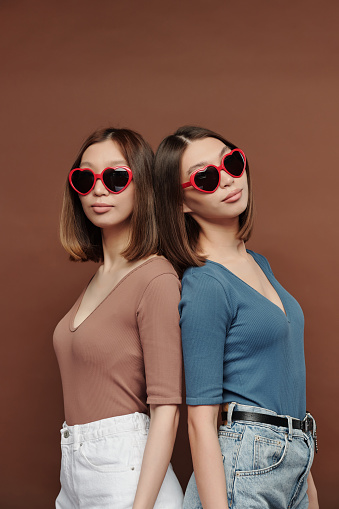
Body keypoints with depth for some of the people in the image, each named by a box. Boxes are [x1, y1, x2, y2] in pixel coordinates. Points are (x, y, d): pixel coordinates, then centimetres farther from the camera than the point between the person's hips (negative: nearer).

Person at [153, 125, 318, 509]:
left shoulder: (259, 264, 11)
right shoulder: (205, 285, -15)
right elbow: (201, 420, -16)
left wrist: (306, 477, 15)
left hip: (291, 464, 8)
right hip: (244, 467, -7)